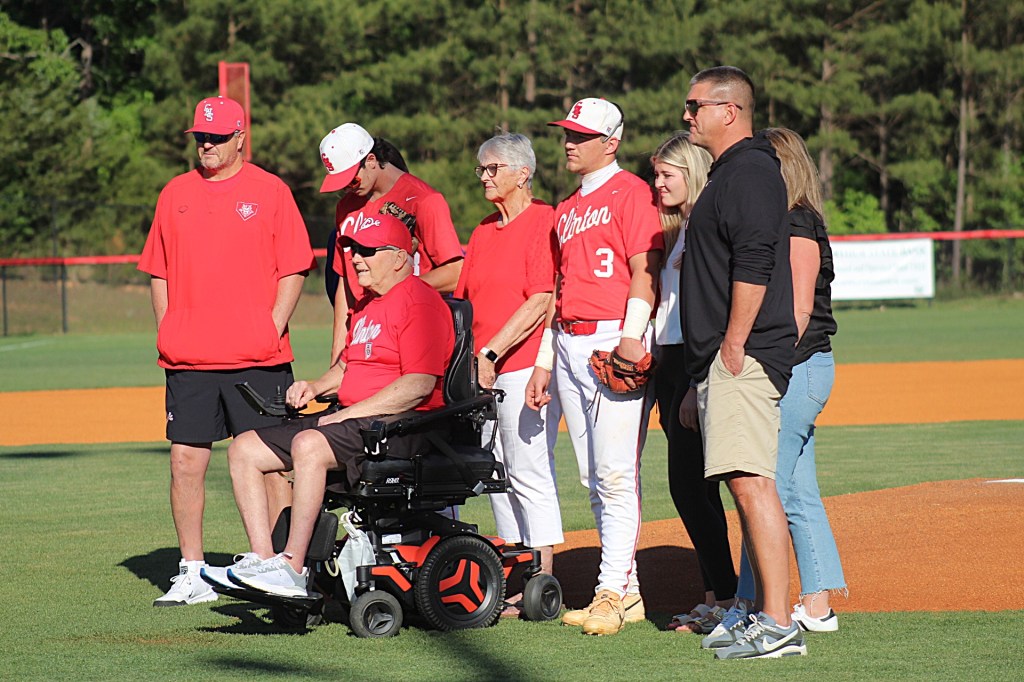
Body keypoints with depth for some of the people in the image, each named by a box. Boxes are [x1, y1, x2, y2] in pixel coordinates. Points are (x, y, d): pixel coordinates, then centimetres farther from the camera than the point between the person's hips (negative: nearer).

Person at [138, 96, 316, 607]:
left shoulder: (269, 191, 2)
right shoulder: (175, 194, 13)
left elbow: (293, 270, 1)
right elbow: (159, 272, 17)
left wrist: (272, 329, -9)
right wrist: (166, 334, 5)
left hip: (256, 358, -4)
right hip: (187, 358, 4)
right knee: (185, 462, 2)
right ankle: (191, 575, 9)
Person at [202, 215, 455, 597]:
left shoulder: (419, 301, -9)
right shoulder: (366, 305, 22)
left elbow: (418, 385, -19)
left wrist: (349, 414, -20)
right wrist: (316, 387, 14)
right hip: (351, 418, 10)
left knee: (309, 445, -35)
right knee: (244, 450, 0)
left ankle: (292, 568, -35)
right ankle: (262, 559, -10)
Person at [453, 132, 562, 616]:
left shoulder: (543, 221, -6)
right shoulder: (484, 231, 18)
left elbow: (541, 302, -14)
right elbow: (464, 302, 20)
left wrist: (492, 353, -18)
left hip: (523, 364, -8)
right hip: (480, 372, 8)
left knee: (529, 473, -8)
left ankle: (543, 579, -5)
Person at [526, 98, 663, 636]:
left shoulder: (631, 192, -3)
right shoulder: (566, 210, 22)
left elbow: (645, 269, -12)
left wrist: (632, 337, -23)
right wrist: (544, 362, 20)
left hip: (616, 340, -9)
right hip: (568, 345, 9)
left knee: (616, 472, -13)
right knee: (594, 478, 6)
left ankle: (613, 590, -15)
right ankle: (627, 593, 9)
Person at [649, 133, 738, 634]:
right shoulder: (677, 229, 18)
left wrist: (696, 388, -21)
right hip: (668, 364, 10)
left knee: (688, 484, -10)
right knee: (690, 485, 9)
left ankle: (726, 598, -7)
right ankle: (715, 598, 12)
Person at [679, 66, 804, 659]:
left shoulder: (750, 170, -10)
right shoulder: (729, 172, 22)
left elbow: (753, 265, -21)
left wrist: (734, 345, -22)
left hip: (744, 356, -11)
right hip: (723, 361, 11)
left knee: (751, 482, -15)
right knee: (745, 485, 11)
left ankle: (780, 627, -19)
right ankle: (766, 617, 14)